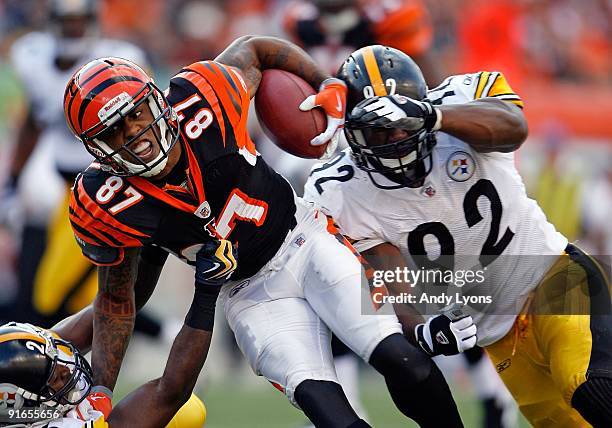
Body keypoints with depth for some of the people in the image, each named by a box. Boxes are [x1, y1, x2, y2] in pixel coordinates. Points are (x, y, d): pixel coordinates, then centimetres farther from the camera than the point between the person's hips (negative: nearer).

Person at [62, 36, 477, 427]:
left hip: (305, 238, 1)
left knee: (403, 364, -18)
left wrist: (330, 85, -13)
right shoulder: (107, 206, -22)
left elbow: (256, 49, -1)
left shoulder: (200, 98, -23)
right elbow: (117, 302, -5)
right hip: (251, 293, -1)